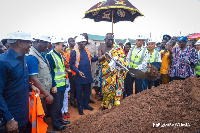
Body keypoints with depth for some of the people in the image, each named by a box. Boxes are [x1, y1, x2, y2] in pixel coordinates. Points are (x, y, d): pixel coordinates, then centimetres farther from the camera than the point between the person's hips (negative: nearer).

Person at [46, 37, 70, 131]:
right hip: (55, 86, -8)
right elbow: (50, 72, -19)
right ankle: (56, 125, 21)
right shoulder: (50, 56, -16)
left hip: (62, 84, 8)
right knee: (55, 106, 5)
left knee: (60, 104, 21)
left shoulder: (59, 55, 12)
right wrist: (53, 86, -20)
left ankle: (59, 120, 37)